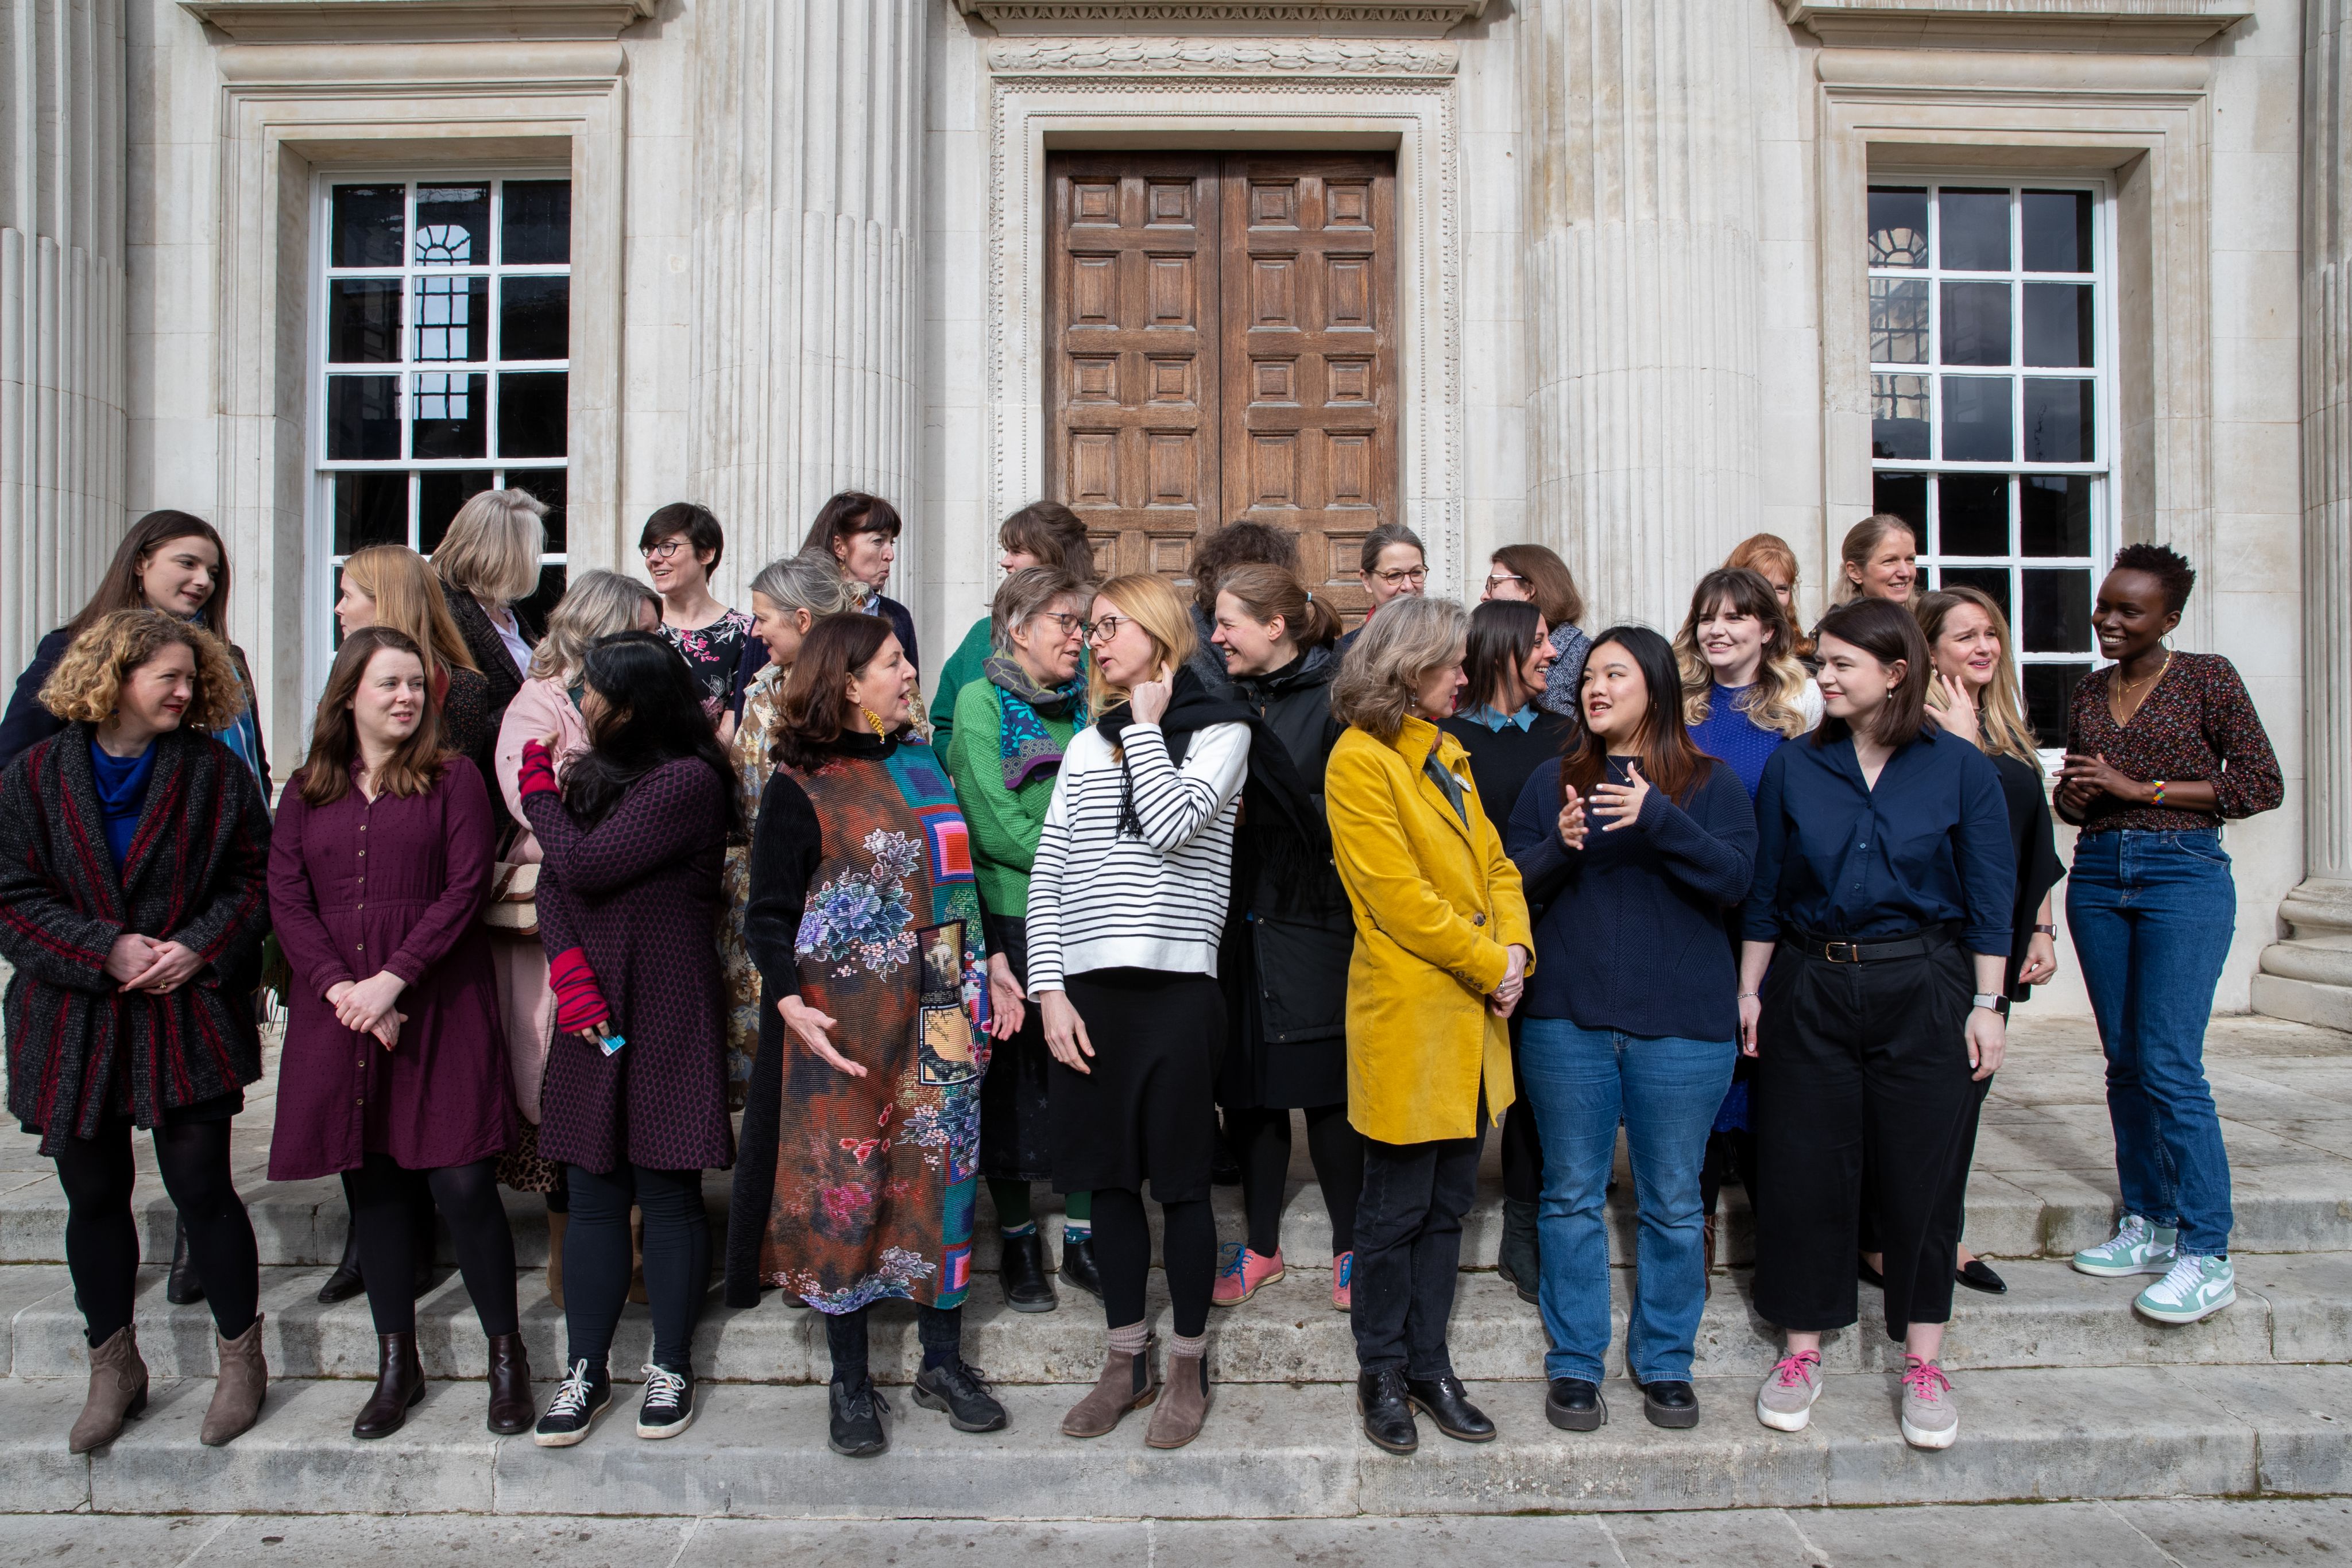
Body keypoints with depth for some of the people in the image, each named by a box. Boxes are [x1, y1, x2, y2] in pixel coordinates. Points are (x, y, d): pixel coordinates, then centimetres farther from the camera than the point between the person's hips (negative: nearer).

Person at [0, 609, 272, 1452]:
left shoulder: (217, 770, 0)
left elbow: (255, 878, 0)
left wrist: (200, 947, -15)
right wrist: (106, 951, -15)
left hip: (188, 1018, -2)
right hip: (74, 1025, 2)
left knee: (201, 1186, 0)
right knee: (94, 1195, 12)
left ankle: (241, 1356, 18)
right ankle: (114, 1369, 29)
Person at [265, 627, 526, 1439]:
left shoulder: (453, 780, 2)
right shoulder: (307, 793, 12)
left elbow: (465, 890, -6)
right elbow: (286, 899, 4)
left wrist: (394, 978, -14)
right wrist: (339, 986, -10)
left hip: (439, 1006, -3)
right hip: (340, 1010, 4)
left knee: (463, 1182, -5)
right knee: (370, 1183, 9)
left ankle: (506, 1355, 10)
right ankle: (397, 1363, 22)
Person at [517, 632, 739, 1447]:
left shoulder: (688, 780, -12)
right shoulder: (593, 771, 13)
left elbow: (584, 867, -16)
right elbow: (551, 885, 10)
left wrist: (537, 781, 0)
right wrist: (570, 972, -7)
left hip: (666, 1014, -6)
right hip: (592, 1012, 7)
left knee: (668, 1192, 3)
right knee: (592, 1195, 10)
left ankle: (670, 1367, 17)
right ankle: (586, 1371, 21)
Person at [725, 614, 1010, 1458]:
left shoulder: (922, 764, 11)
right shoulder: (799, 787, -5)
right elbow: (768, 914, -6)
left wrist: (989, 967, 12)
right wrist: (790, 1001, -21)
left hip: (937, 1016, 5)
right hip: (842, 1025, -5)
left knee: (942, 1171, 8)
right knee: (845, 1181, 3)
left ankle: (943, 1359, 23)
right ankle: (850, 1380, 19)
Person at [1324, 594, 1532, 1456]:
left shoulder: (1447, 755, 16)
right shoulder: (1360, 759, -11)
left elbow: (1494, 862, 14)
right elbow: (1397, 893, -17)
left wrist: (1516, 950, -3)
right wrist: (1489, 964, -12)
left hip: (1472, 1016, 8)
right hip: (1407, 1019, -8)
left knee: (1448, 1205, 15)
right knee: (1397, 1210, 6)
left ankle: (1429, 1365, 28)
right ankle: (1382, 1374, 22)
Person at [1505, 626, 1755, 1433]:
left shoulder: (1709, 782, 4)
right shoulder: (1553, 782, 9)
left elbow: (1733, 880, -9)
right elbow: (1513, 885, 4)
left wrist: (1658, 818, -22)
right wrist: (1560, 846, -15)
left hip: (1681, 1024, -1)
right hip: (1568, 1018, 1)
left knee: (1673, 1201, 9)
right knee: (1573, 1196, 8)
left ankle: (1665, 1363, 25)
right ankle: (1574, 1364, 20)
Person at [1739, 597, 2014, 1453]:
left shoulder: (1960, 769, 0)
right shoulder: (1793, 766, 4)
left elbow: (1990, 898, 1)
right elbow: (1763, 890, 7)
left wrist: (1987, 1005, -3)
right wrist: (1750, 989, 4)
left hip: (1923, 991, -1)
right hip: (1811, 988, 2)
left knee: (1919, 1171, 6)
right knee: (1804, 1169, 5)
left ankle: (1923, 1360, 22)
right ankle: (1802, 1349, 20)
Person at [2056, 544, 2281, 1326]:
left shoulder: (2208, 677, -2)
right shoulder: (2088, 693, 14)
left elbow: (2262, 785, -6)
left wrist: (2139, 788, -11)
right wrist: (2074, 797, -3)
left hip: (2184, 873, -5)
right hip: (2097, 875, 6)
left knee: (2169, 1065, -11)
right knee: (2124, 1063, 8)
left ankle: (2207, 1257, -2)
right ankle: (2148, 1227, 19)